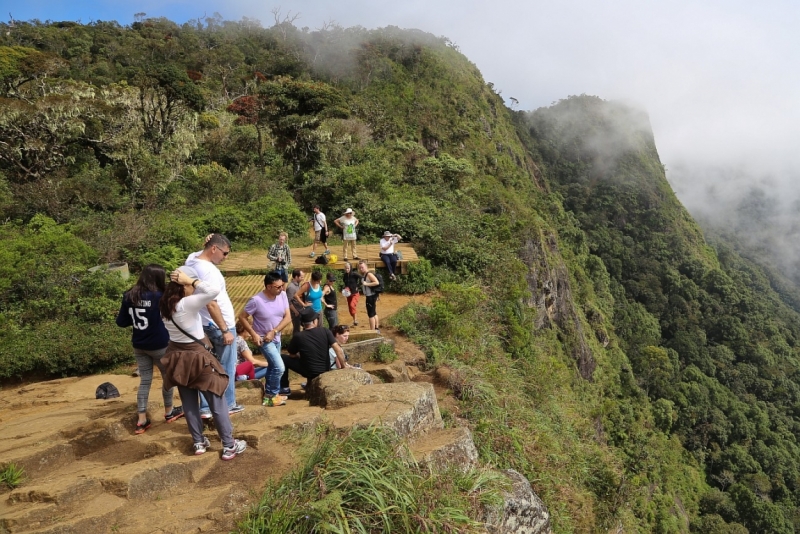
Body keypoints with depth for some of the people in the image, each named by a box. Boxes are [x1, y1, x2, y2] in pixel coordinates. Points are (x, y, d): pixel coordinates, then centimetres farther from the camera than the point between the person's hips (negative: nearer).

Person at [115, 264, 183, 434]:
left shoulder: (129, 296, -4)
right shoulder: (158, 297, -20)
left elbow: (121, 322, 3)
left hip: (139, 346, 5)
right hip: (159, 346, -5)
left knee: (144, 381, 12)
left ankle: (142, 421, 13)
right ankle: (169, 412, 32)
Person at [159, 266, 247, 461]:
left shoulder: (165, 304, -2)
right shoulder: (188, 304, -25)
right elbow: (215, 290, -35)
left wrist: (181, 282, 3)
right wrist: (190, 281, -26)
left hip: (176, 356, 8)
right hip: (196, 357, -7)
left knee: (189, 403, 18)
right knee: (217, 403, 5)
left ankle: (199, 443, 31)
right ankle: (229, 446, 13)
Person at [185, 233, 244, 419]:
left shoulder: (192, 258, 0)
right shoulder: (209, 271, -26)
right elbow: (211, 304, -28)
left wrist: (208, 242, 2)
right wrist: (225, 330, -23)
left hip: (205, 325, 9)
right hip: (219, 326, -9)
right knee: (226, 367, 7)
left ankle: (206, 408, 19)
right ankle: (227, 405, 19)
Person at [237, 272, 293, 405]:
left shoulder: (282, 295, -12)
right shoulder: (256, 300, -25)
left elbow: (288, 318, -10)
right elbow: (242, 317, -15)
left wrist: (273, 331, -20)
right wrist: (254, 334, -20)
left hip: (276, 337, 6)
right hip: (263, 339, -6)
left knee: (273, 366, 20)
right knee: (279, 367, -13)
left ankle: (269, 393, 39)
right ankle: (272, 394, 8)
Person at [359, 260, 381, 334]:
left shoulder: (369, 274, -17)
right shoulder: (364, 275, 10)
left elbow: (377, 282, -26)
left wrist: (366, 284, -23)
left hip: (371, 296, -10)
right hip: (369, 296, 10)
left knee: (371, 314, -6)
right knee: (374, 313, 18)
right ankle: (377, 329, 29)